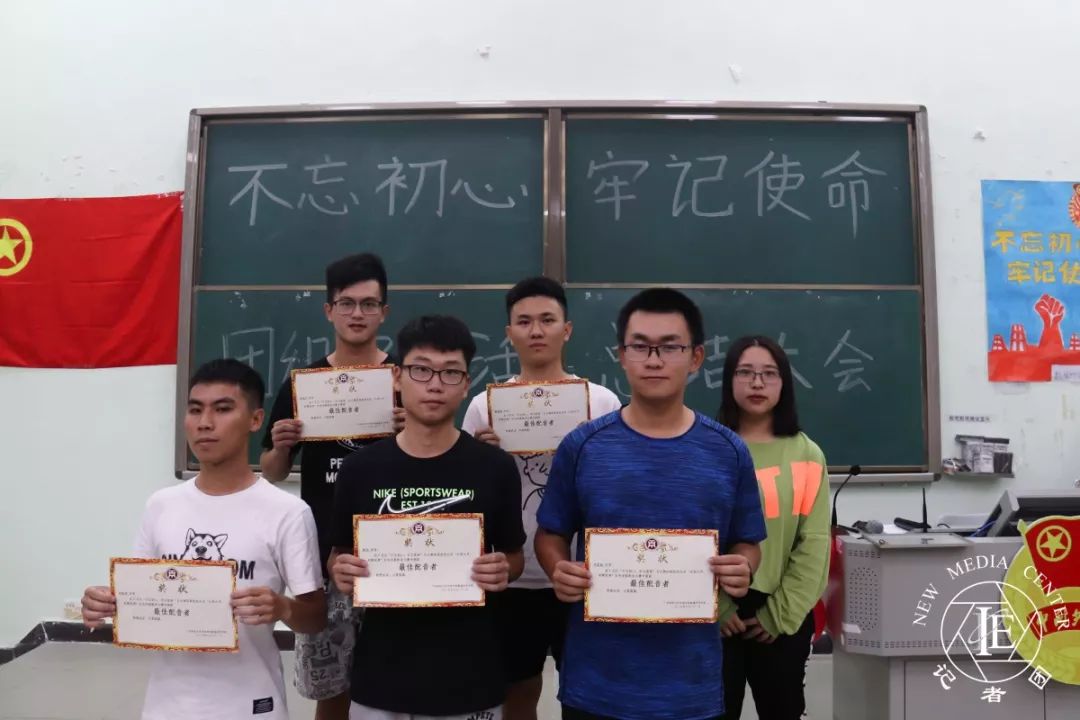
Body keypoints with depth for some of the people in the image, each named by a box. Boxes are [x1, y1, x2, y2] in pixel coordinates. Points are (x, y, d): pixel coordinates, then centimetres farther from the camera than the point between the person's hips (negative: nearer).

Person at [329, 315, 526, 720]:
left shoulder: (495, 468, -6)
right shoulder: (360, 468, -3)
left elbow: (514, 556, 4)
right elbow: (339, 555, 7)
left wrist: (503, 572, -16)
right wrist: (341, 573, -13)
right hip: (380, 677, 1)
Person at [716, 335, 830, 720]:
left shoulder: (806, 454, 2)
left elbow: (814, 542, -1)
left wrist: (780, 613, -6)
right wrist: (715, 608, -10)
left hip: (783, 616, 2)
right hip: (715, 614, -1)